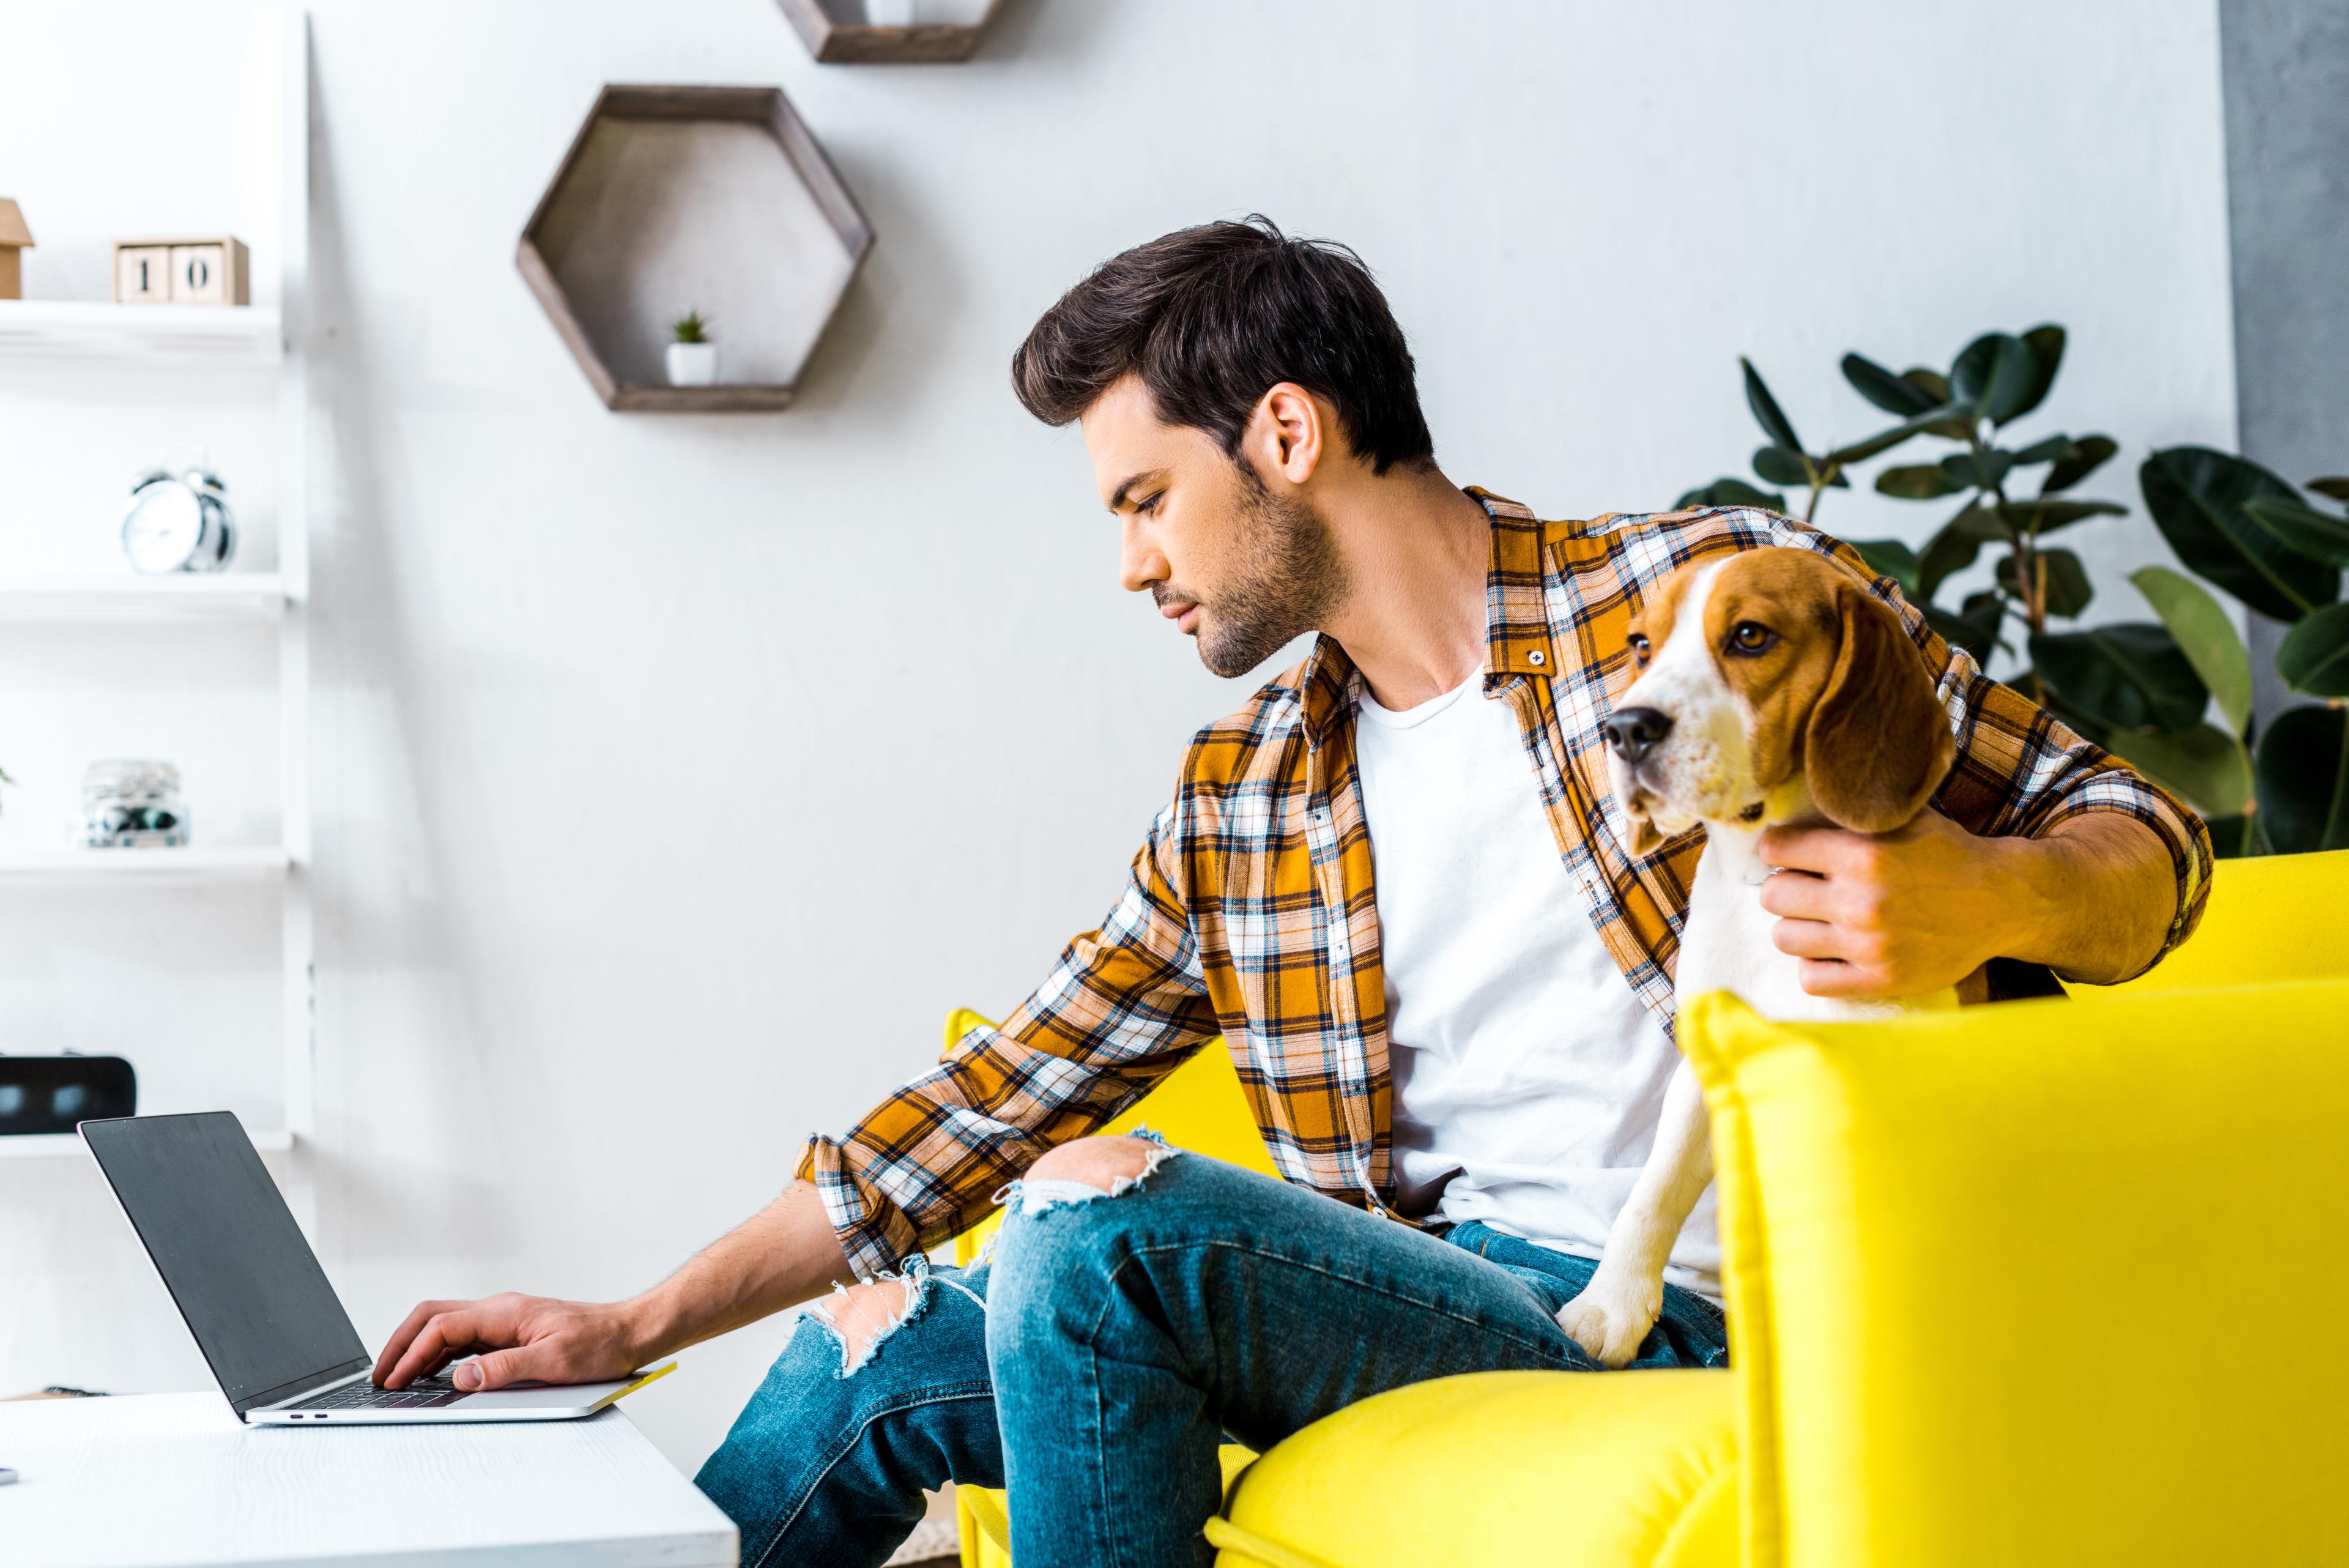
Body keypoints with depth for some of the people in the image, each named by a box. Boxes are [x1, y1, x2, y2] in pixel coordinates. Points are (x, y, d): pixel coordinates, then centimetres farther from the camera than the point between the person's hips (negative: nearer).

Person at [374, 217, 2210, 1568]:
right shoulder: (1242, 796, 14)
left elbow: (2138, 840, -3)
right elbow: (1003, 1091, 15)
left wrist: (1979, 894, -28)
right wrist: (641, 1325, 11)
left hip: (1677, 1323, -7)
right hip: (1437, 1304, 7)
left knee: (1096, 1214, -23)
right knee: (873, 1344, 1)